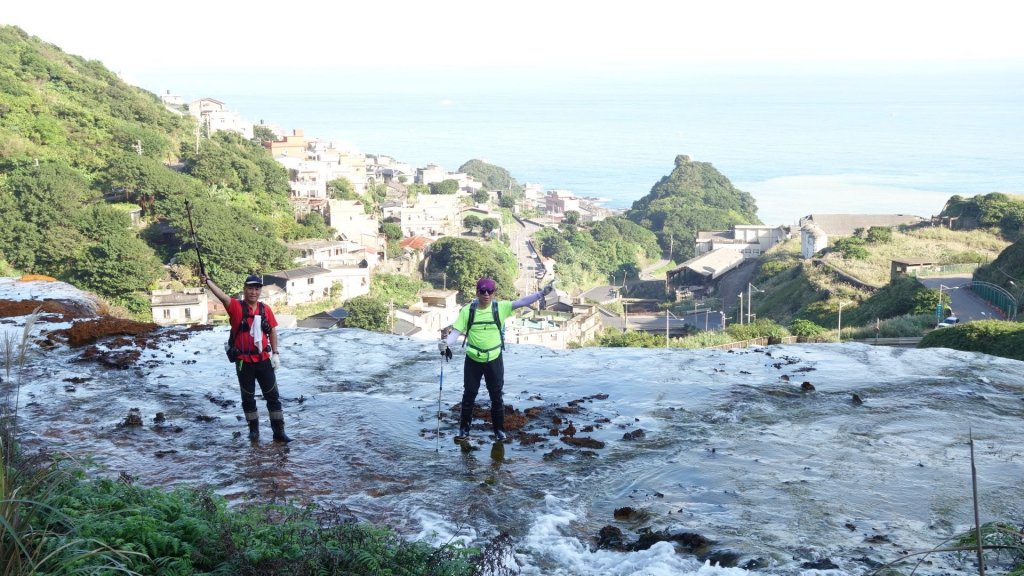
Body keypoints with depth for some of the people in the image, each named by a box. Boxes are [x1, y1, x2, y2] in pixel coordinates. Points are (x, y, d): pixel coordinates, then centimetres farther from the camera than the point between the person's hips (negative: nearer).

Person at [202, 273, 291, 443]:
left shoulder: (265, 309, 2)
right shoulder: (236, 307, -7)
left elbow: (272, 331, 9)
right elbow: (222, 296, -24)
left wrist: (275, 353, 5)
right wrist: (208, 282, -39)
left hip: (264, 360, 2)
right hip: (243, 361, -2)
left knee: (273, 396, 3)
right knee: (248, 398, 9)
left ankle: (279, 432, 8)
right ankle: (254, 430, 24)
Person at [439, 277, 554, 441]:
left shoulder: (501, 307, -8)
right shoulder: (467, 310, -9)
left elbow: (521, 302, -15)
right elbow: (456, 331, -10)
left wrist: (542, 293, -25)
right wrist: (446, 344, -27)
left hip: (494, 360, 0)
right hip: (473, 360, 0)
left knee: (496, 396, 11)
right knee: (469, 395, 10)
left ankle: (499, 429, 25)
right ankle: (464, 429, 22)